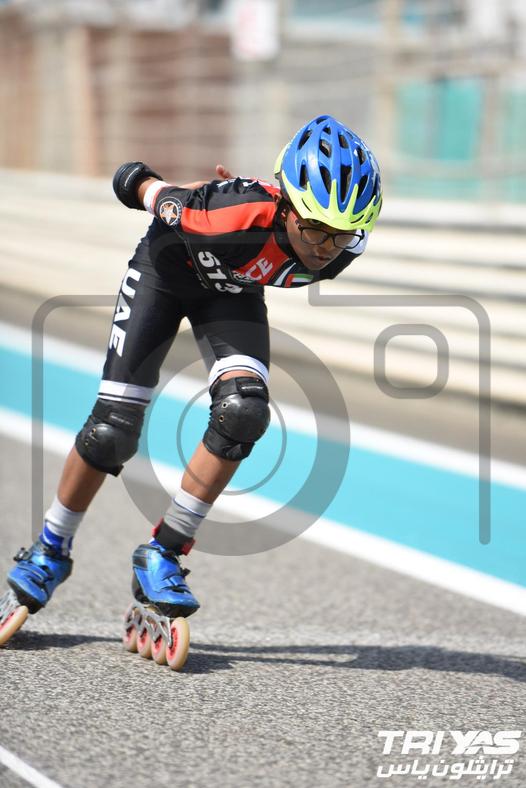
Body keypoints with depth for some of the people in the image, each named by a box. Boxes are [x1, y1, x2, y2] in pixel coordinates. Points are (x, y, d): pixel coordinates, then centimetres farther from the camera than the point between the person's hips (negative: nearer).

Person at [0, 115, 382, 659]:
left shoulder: (346, 243, -29)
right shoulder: (230, 215, -43)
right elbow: (140, 186, -22)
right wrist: (145, 182, 0)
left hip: (232, 294, 4)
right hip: (165, 271, -4)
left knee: (242, 411, -22)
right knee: (112, 430, -7)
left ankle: (161, 555, -8)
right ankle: (50, 552, 17)